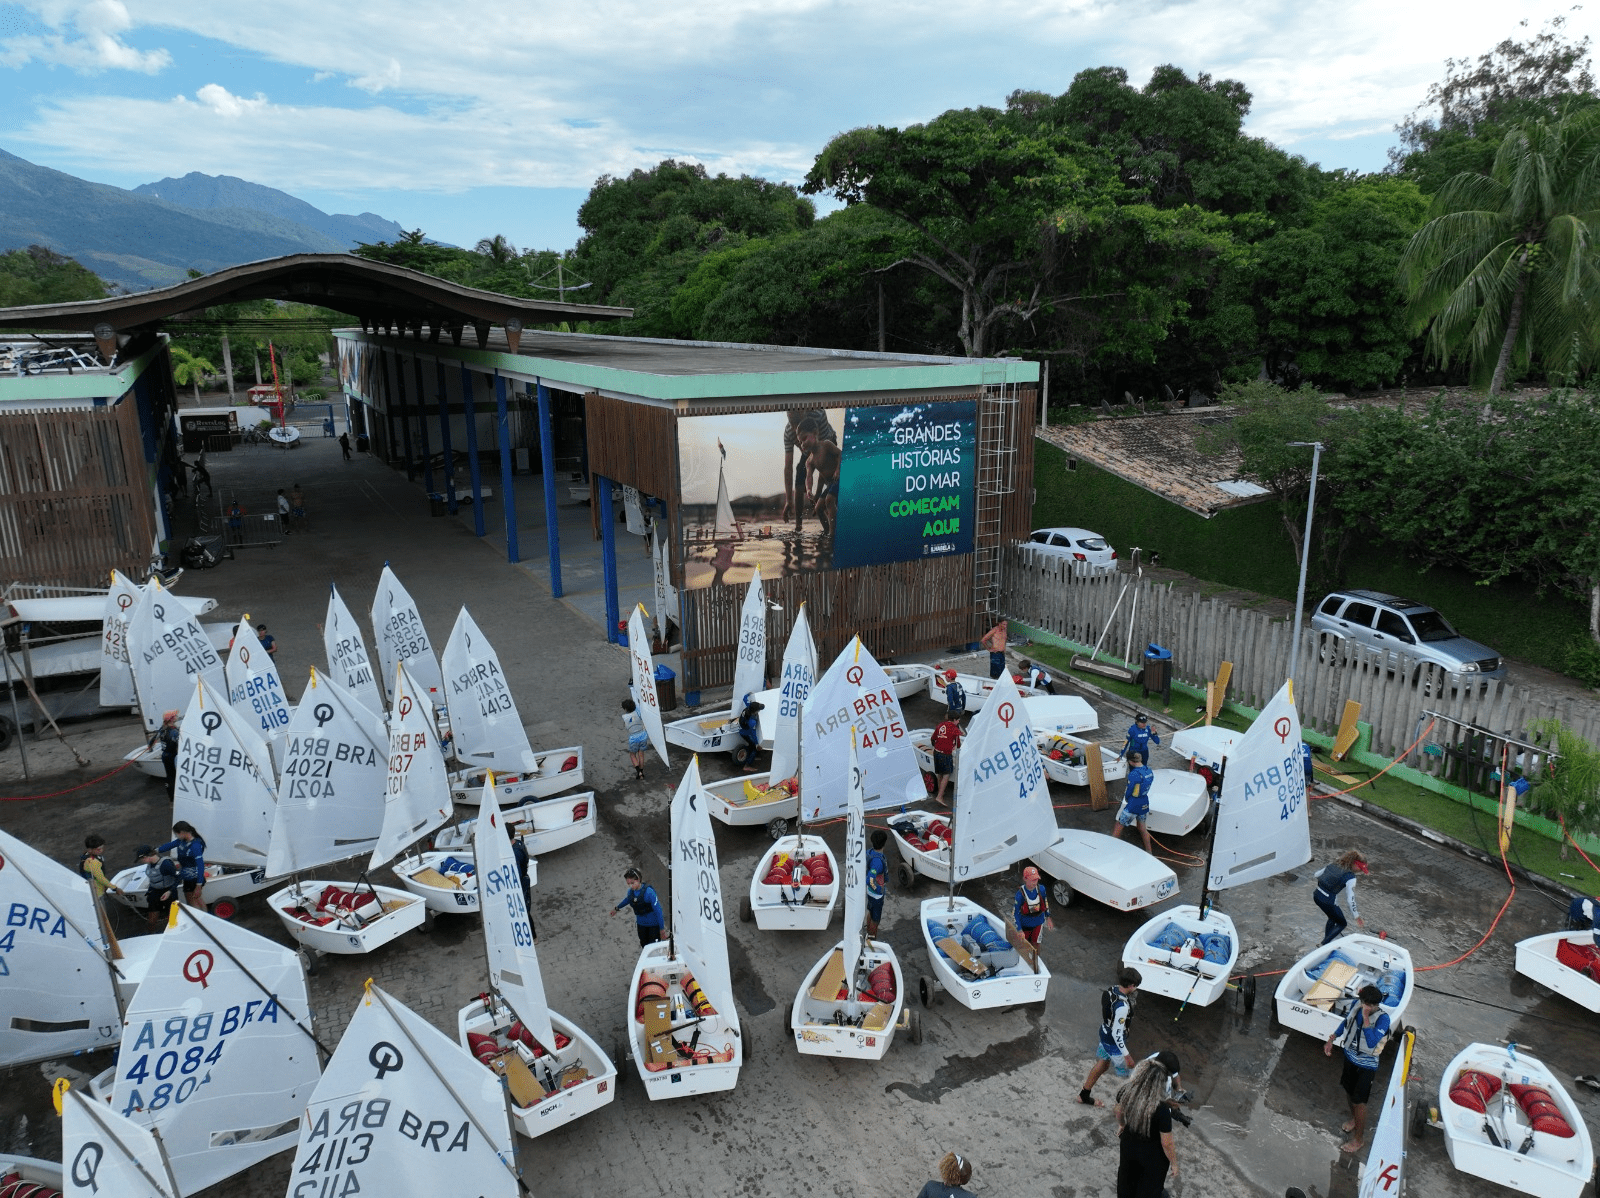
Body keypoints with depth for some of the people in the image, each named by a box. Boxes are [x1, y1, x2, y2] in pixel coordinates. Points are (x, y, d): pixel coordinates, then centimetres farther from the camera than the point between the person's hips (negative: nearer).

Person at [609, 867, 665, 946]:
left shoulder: (649, 892, -28)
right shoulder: (631, 891, -8)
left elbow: (658, 910, -25)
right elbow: (627, 899, 18)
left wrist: (662, 929, -23)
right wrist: (617, 908, 37)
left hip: (654, 925, -6)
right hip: (641, 924, 6)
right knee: (644, 946, 12)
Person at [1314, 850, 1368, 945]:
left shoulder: (1333, 864, 4)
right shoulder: (1350, 878, -16)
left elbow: (1317, 875, 14)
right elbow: (1351, 899, -15)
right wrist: (1357, 917, -7)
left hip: (1317, 895, 7)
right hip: (1328, 901, -7)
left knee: (1333, 918, 30)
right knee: (1342, 924, 16)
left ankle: (1326, 940, 37)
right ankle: (1324, 944, 8)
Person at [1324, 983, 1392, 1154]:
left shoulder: (1383, 1018, -27)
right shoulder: (1357, 1008, -9)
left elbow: (1371, 1042, -37)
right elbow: (1345, 1023, 10)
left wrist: (1366, 1018, -39)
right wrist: (1331, 1040, 11)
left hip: (1366, 1065, -6)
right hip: (1350, 1057, 6)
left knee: (1359, 1101, 2)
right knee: (1351, 1093, 25)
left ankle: (1357, 1140, 18)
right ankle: (1354, 1119, 52)